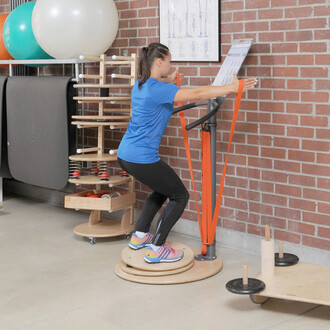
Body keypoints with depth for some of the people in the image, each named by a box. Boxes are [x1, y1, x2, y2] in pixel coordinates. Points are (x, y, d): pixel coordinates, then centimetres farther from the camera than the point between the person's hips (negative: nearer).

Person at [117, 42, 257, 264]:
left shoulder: (140, 86, 11)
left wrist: (169, 81, 28)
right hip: (142, 158, -10)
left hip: (125, 154, 10)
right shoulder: (157, 89, -17)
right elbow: (196, 94, -21)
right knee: (180, 196, 5)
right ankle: (156, 249, 6)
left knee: (163, 189, 29)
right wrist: (232, 88, -18)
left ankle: (139, 236, 32)